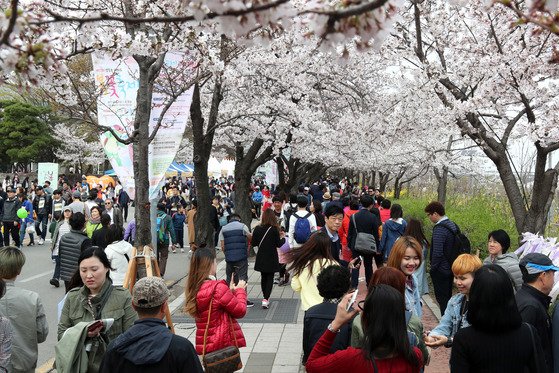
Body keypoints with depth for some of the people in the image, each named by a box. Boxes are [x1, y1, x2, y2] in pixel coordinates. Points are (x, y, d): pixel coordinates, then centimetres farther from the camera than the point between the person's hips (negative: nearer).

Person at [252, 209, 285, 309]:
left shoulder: (257, 229, -7)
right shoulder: (274, 229, -15)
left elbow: (253, 243, -3)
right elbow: (278, 244, -9)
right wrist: (283, 237, 9)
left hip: (261, 258, 3)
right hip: (271, 258, -3)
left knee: (263, 277, 17)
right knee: (270, 278, 3)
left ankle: (265, 297, 29)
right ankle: (266, 300, -9)